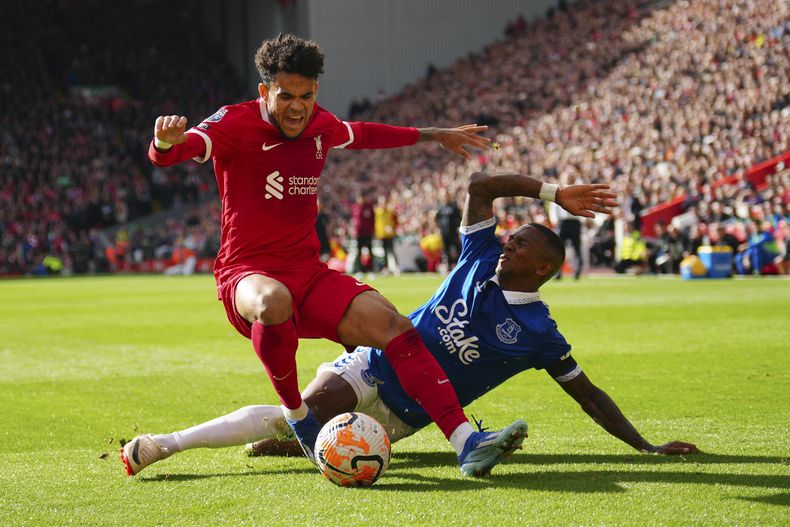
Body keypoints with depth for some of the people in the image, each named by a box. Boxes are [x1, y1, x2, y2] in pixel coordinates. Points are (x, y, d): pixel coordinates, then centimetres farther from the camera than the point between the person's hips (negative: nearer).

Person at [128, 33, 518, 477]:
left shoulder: (321, 126, 10)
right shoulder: (237, 124, -9)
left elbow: (360, 134, 35)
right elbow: (166, 155, -24)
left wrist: (433, 135, 44)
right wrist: (167, 141, -50)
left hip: (309, 273, 5)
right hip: (248, 274, -5)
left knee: (391, 323, -17)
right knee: (274, 302, -41)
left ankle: (467, 443, -21)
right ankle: (297, 416, -16)